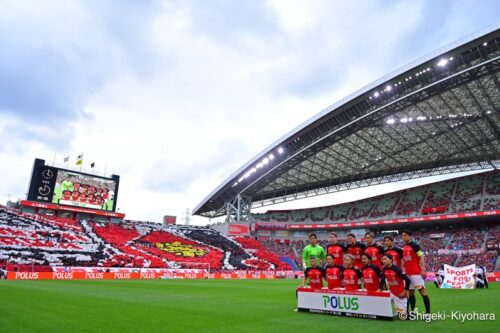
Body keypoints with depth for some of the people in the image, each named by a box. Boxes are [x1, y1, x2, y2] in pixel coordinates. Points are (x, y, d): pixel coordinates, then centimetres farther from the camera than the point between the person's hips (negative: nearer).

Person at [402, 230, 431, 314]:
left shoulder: (414, 245, -9)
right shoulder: (403, 248, 13)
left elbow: (421, 258, -12)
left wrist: (423, 270, -19)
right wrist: (404, 270, 18)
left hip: (416, 273, -8)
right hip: (408, 273, 8)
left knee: (422, 290, -5)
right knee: (410, 292, 10)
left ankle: (428, 311, 0)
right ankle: (412, 311, 18)